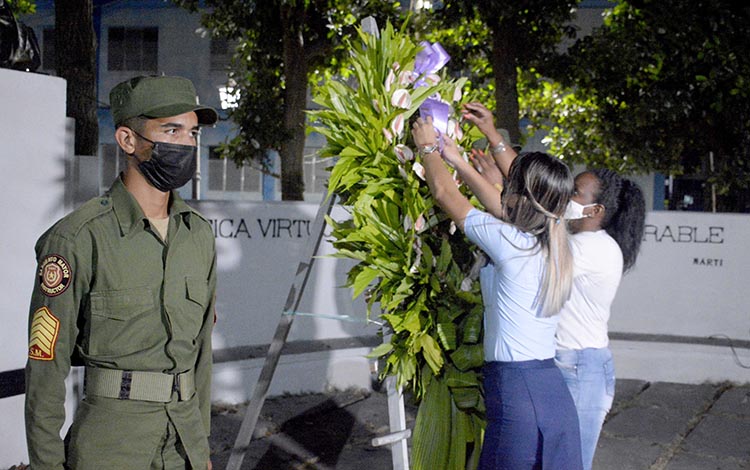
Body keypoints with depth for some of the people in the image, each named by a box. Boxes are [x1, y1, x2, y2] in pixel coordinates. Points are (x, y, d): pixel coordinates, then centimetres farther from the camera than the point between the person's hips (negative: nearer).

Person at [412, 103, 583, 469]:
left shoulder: (509, 243, -12)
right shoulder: (555, 244, 7)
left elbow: (443, 192, 0)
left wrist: (428, 147, 17)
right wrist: (494, 137, 33)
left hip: (516, 394, -7)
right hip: (555, 393, 7)